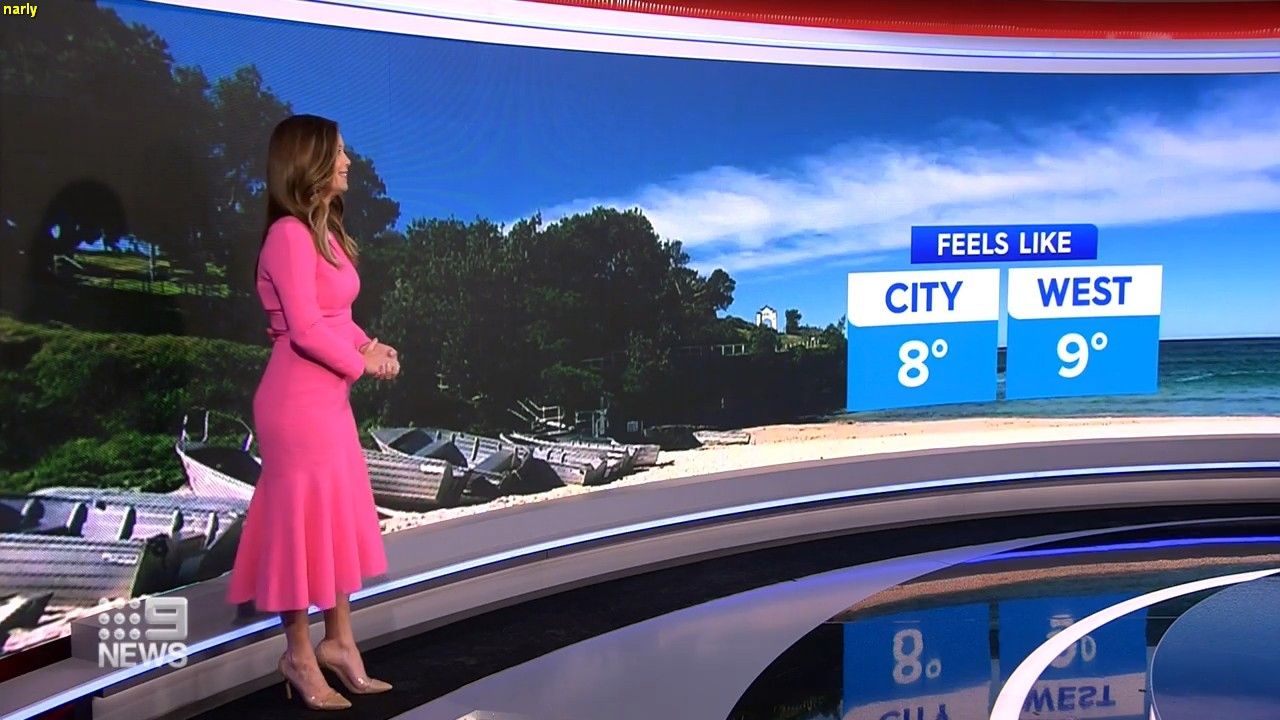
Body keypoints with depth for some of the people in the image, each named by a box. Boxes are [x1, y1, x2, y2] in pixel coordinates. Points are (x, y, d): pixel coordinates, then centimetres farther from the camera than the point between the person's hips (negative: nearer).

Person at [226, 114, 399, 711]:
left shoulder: (324, 231, 12)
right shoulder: (290, 235, -17)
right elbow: (305, 330, -22)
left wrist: (371, 345, -1)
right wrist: (362, 363, -10)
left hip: (328, 397, 10)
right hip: (299, 400, -10)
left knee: (340, 520, 16)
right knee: (301, 521, 2)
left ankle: (339, 642, 28)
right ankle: (300, 656, 17)